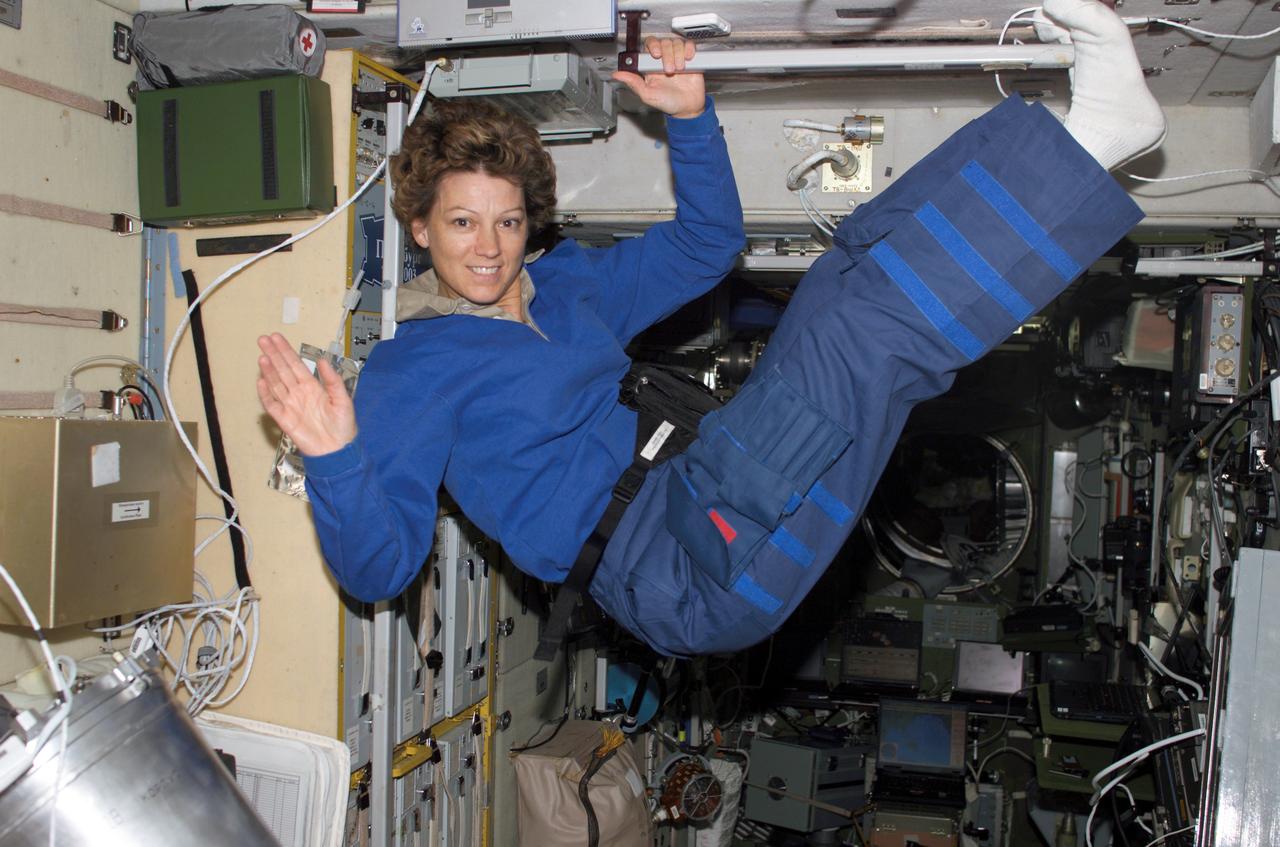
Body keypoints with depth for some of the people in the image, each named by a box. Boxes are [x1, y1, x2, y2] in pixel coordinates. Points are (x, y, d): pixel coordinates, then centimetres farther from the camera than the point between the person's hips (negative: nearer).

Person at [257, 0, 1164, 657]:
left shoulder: (565, 282, 21)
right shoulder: (409, 371, 1)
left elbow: (706, 243, 30)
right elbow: (380, 565, -6)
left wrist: (691, 118, 17)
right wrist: (335, 458, -26)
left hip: (709, 497, 8)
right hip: (667, 569, -8)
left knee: (872, 251, 4)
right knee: (870, 326, -23)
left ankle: (1097, 120, -5)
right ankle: (1089, 139, -12)